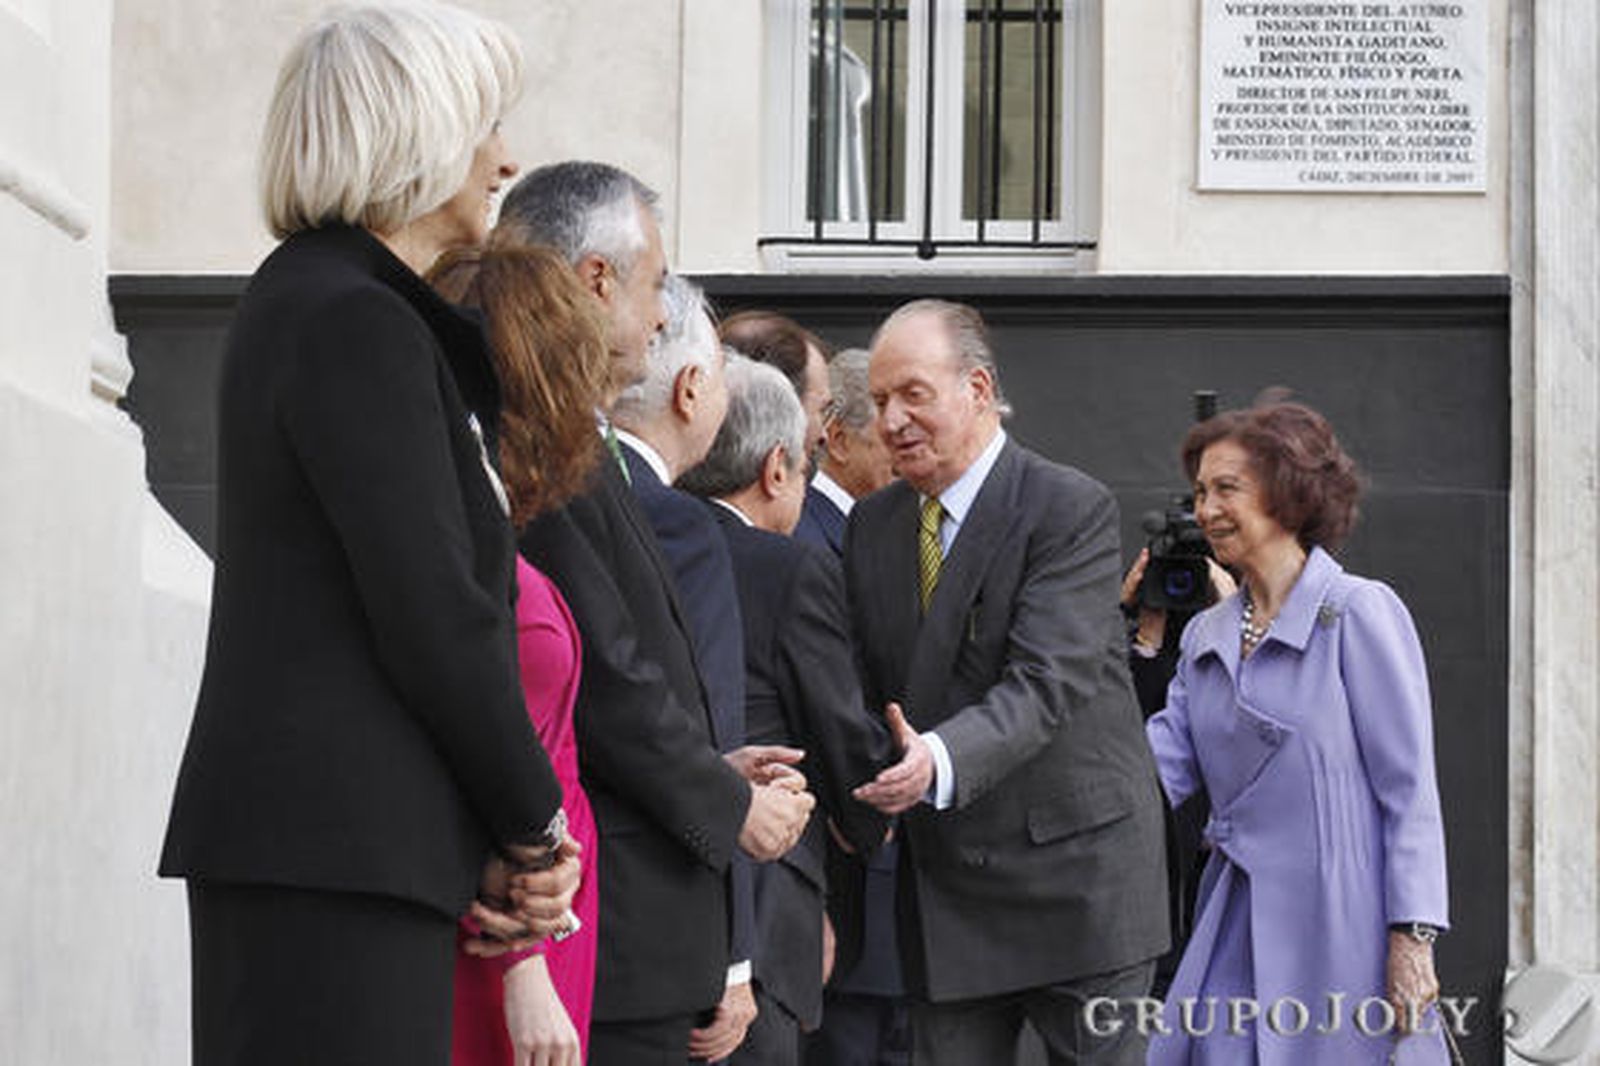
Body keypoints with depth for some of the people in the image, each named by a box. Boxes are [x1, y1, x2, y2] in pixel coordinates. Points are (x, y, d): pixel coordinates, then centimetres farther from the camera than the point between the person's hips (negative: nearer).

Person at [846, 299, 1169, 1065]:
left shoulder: (1071, 509, -10)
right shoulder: (872, 526, 10)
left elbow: (1048, 683, -22)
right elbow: (867, 687, 12)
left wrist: (940, 758, -38)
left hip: (1073, 879, -5)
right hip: (942, 882, 6)